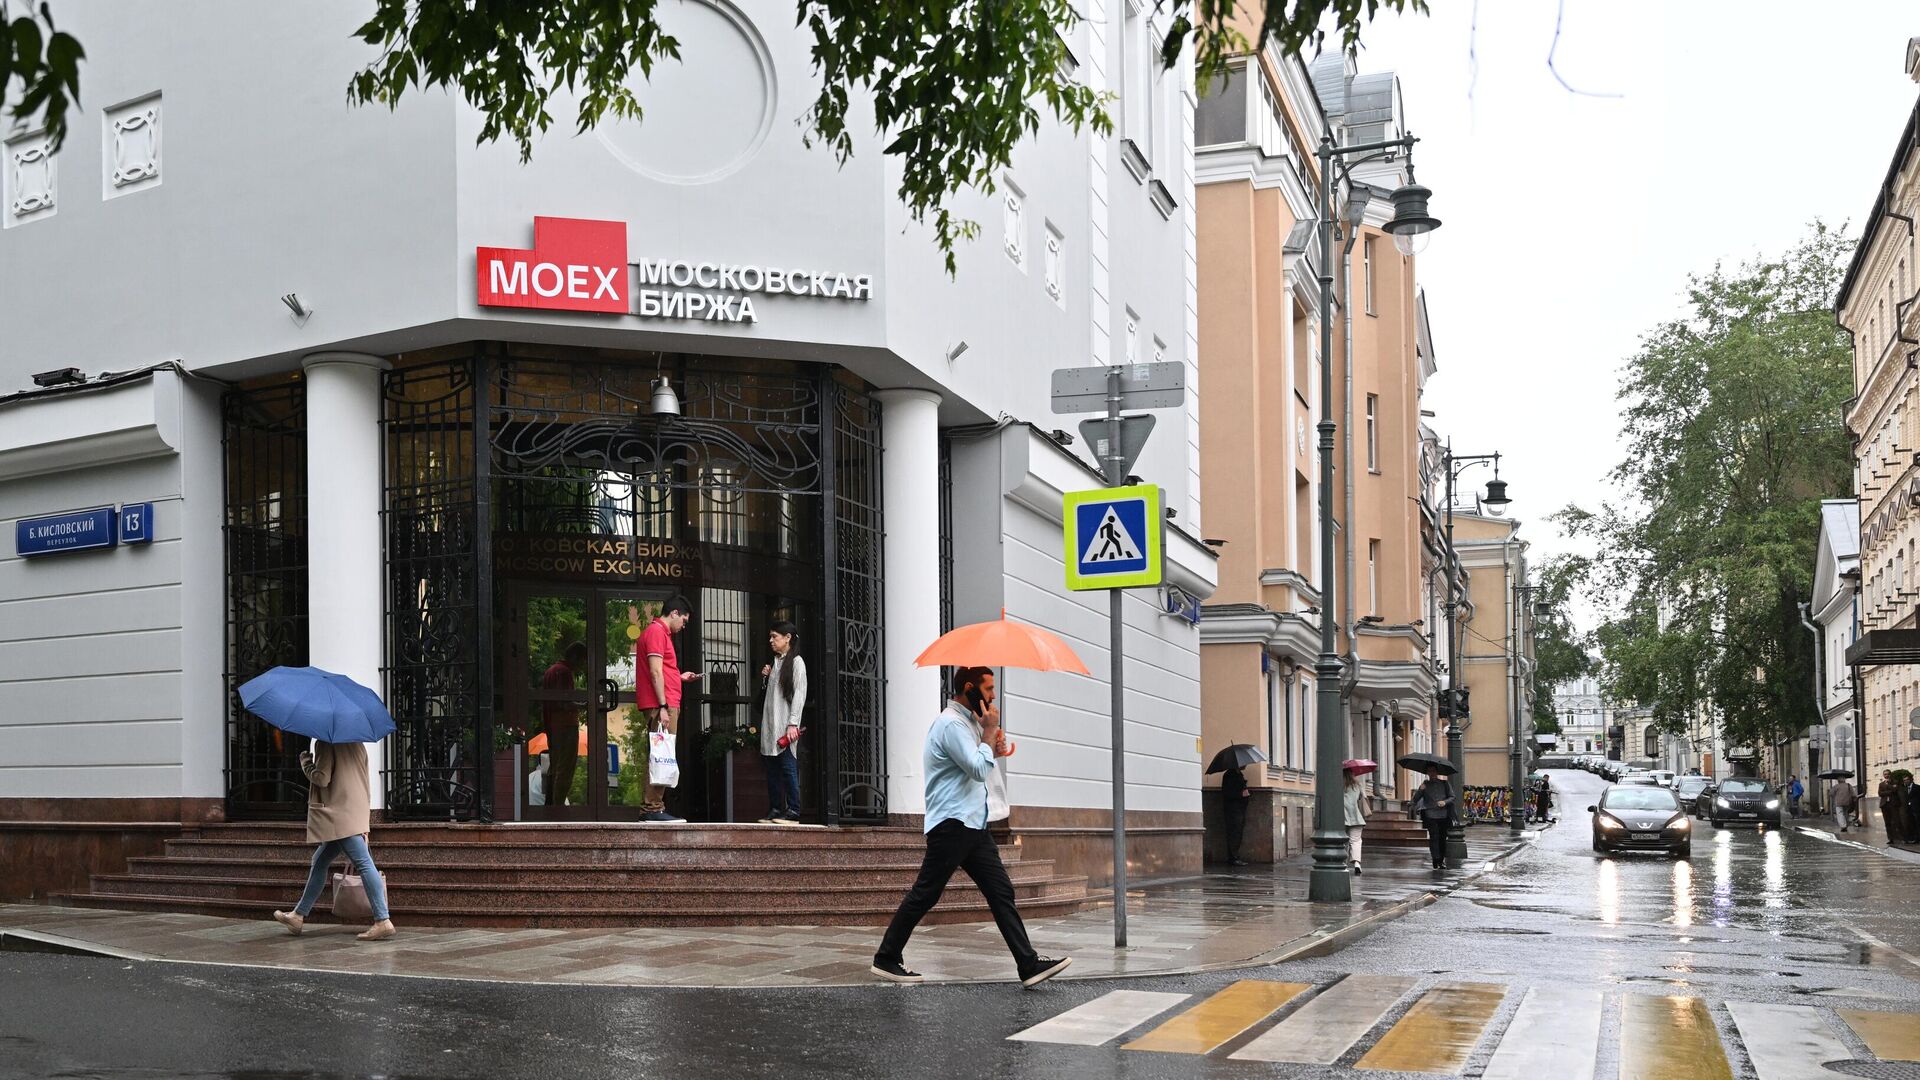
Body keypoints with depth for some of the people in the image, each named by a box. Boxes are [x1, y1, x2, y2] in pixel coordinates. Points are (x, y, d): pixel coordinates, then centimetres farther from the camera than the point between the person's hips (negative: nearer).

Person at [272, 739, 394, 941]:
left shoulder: (326, 743, -12)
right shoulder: (356, 743, 14)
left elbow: (321, 778, -16)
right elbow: (366, 781, 18)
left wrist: (305, 762, 2)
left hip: (340, 814, -9)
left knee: (363, 863, -14)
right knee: (319, 862, 19)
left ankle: (383, 921, -19)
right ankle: (298, 916, 27)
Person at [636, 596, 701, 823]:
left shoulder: (661, 632, 22)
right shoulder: (656, 632, -9)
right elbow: (655, 673, -16)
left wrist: (680, 678, 23)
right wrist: (663, 707, -19)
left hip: (666, 704, 10)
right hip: (661, 705, -10)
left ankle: (654, 807, 10)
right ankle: (652, 808, -11)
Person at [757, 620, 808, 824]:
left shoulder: (796, 662, -2)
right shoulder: (775, 662, 20)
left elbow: (799, 694, -10)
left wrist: (793, 723, -17)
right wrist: (766, 677, 8)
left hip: (785, 725, -8)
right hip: (770, 724, 8)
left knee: (788, 766, -10)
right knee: (771, 767, 5)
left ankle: (793, 812, -11)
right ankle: (775, 810, 7)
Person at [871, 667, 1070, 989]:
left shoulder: (967, 722, 18)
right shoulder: (951, 724, -14)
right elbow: (978, 770, -22)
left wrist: (993, 750, 9)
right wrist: (990, 731, -11)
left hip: (973, 825, 10)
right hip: (951, 824, -10)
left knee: (1002, 892, 2)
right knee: (924, 894, -3)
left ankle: (1029, 965, -1)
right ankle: (886, 960, 7)